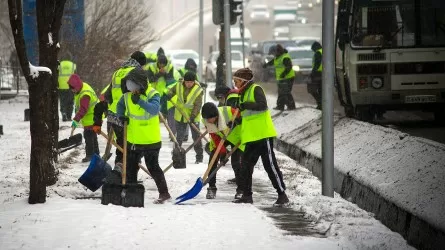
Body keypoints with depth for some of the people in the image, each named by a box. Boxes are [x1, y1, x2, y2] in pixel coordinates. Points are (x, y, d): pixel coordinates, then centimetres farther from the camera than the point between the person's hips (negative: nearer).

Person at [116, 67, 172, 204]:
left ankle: (164, 193, 9)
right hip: (133, 140, 7)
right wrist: (122, 116, 0)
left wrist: (139, 101, -46)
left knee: (153, 167, -2)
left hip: (150, 140, -7)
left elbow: (155, 109, -35)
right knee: (131, 167, 14)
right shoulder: (128, 94, 1)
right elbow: (120, 105, 20)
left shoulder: (152, 95, -17)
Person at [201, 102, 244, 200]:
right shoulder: (206, 121, -23)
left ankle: (241, 189, -1)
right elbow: (215, 138, -21)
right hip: (220, 138, 3)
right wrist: (222, 151, -28)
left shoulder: (228, 111, -37)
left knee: (236, 162, -12)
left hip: (235, 136, -3)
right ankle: (211, 188, 3)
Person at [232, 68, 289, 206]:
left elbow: (262, 105, -23)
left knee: (270, 165, -8)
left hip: (263, 135, -9)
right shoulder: (244, 94, 20)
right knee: (245, 166, 7)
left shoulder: (256, 89, -6)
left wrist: (247, 105, -28)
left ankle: (282, 194, -4)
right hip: (251, 137, 9)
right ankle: (247, 195, 13)